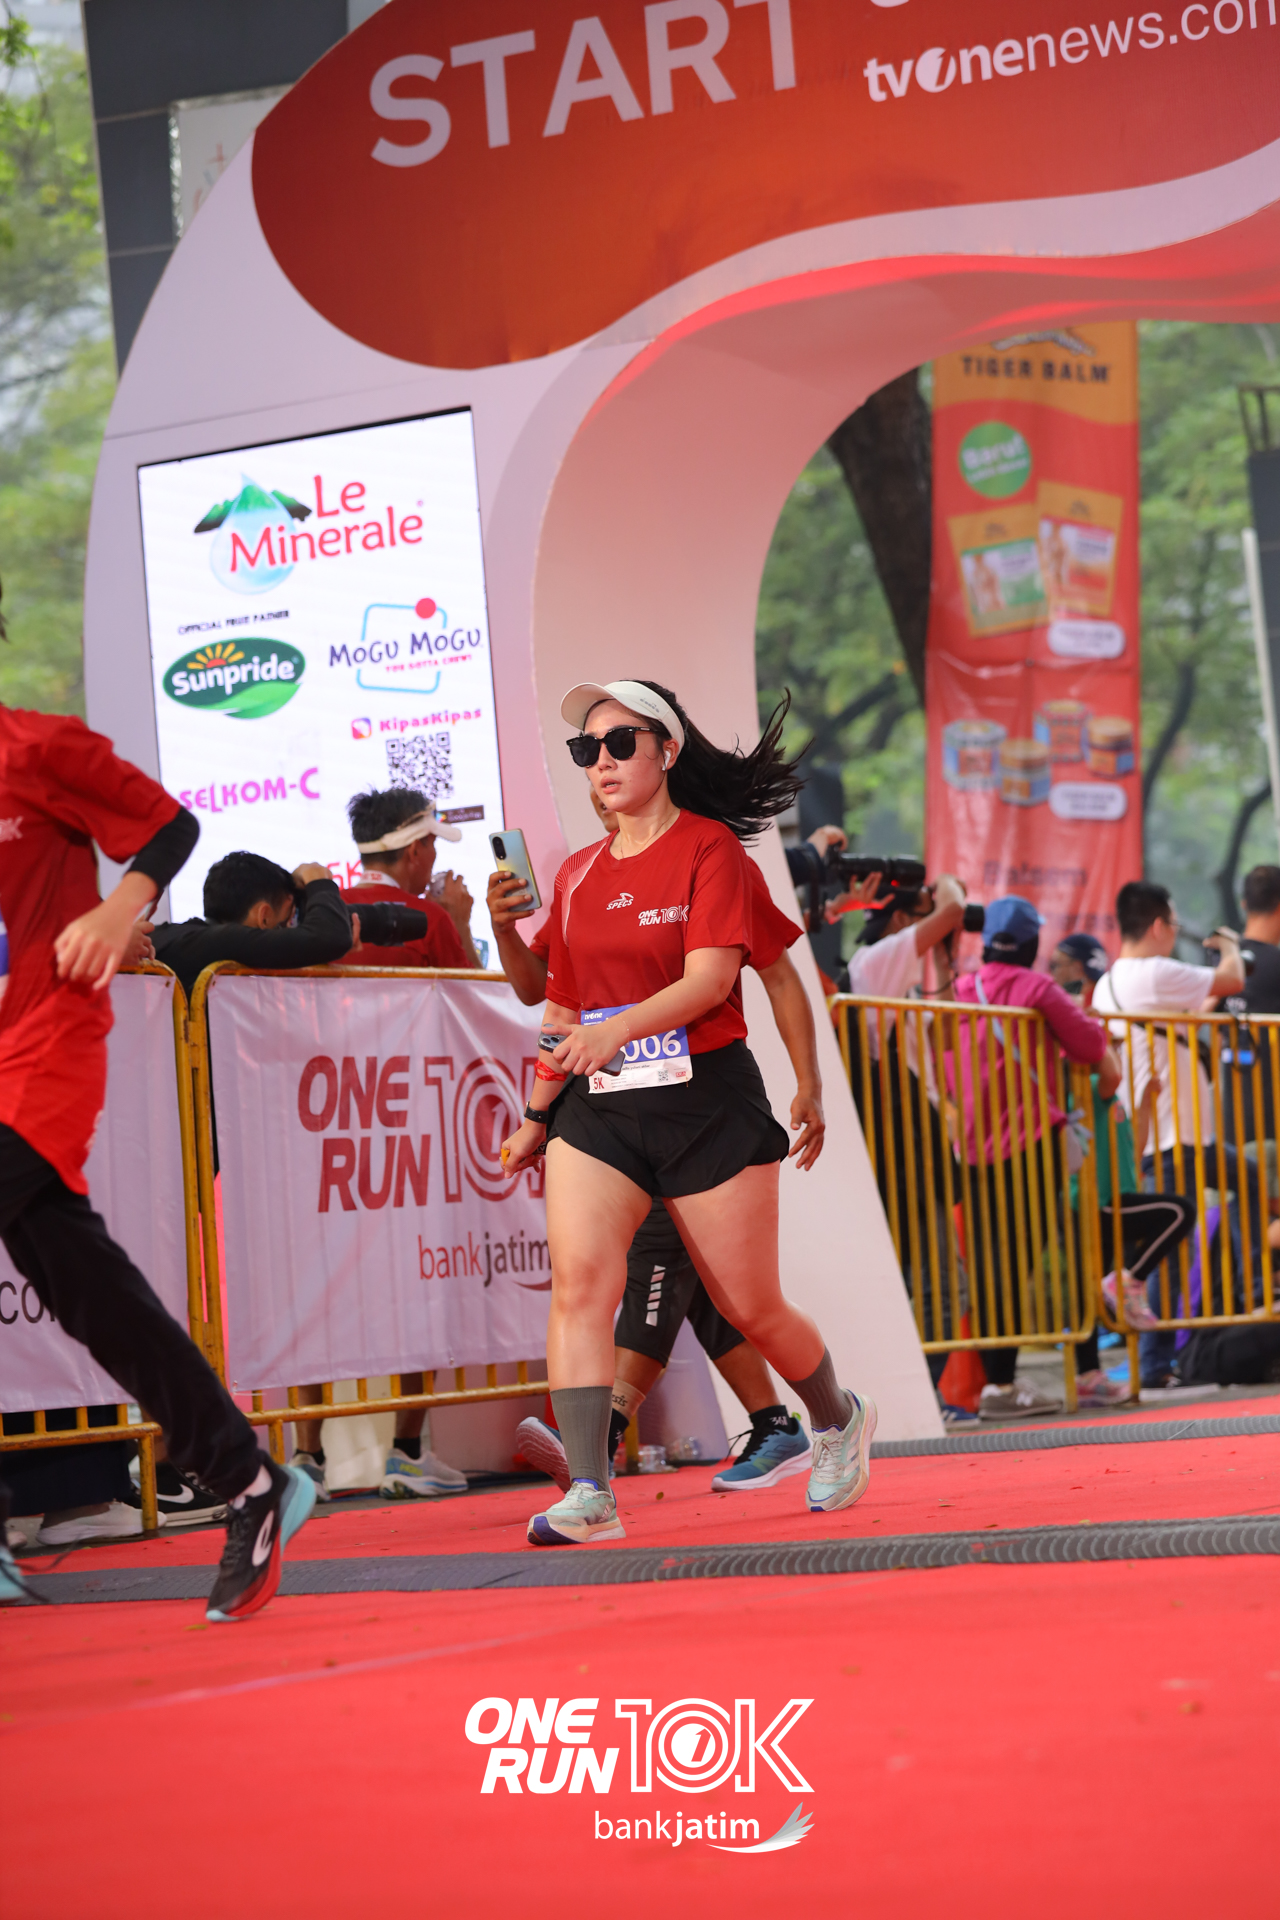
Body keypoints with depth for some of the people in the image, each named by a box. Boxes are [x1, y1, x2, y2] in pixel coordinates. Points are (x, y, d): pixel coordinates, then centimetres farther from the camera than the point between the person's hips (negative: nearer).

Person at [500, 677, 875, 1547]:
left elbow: (711, 977, -17)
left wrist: (617, 1030, -30)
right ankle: (589, 1494, -22)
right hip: (597, 1110, 4)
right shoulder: (578, 874, 14)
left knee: (751, 1307, 5)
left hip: (706, 1099, -4)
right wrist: (537, 1117, 22)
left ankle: (840, 1419, 35)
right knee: (579, 1280, -18)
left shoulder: (710, 849, -4)